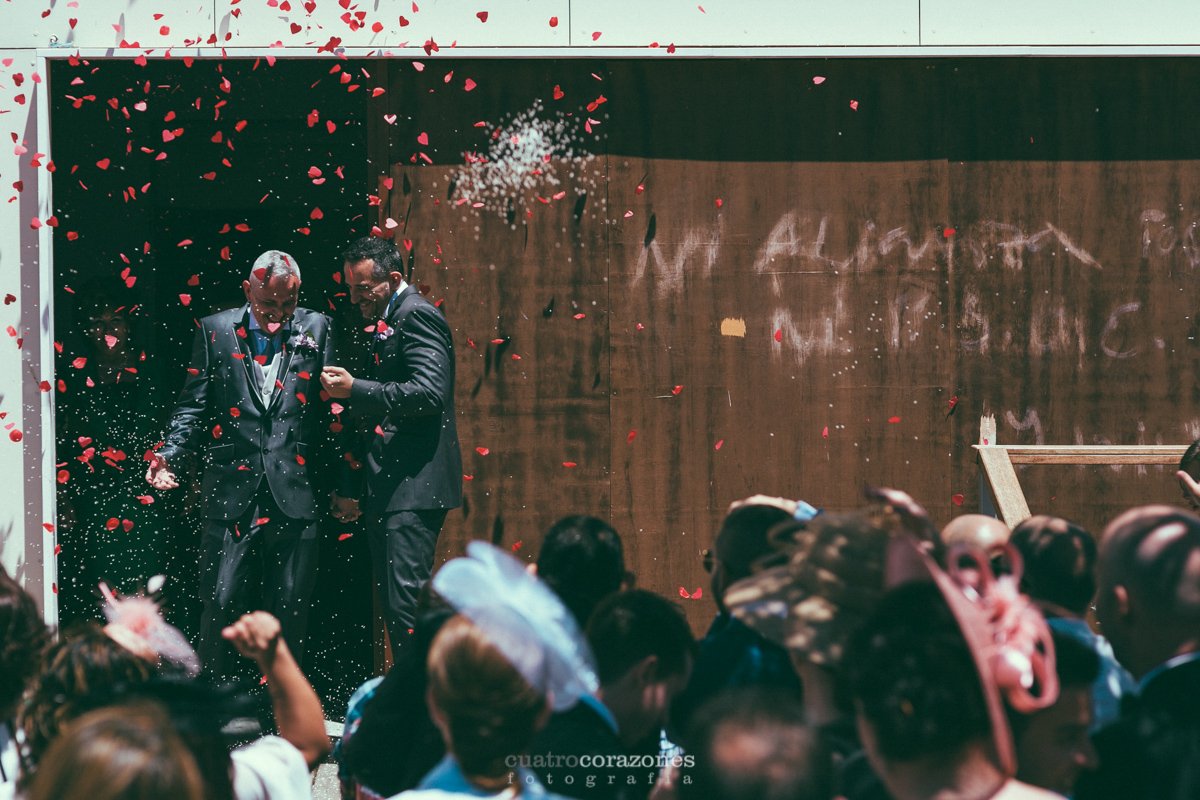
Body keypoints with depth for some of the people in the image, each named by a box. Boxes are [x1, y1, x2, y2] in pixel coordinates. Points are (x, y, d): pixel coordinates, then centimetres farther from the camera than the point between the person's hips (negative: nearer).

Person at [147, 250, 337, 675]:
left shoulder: (316, 329, 7)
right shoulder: (215, 330, 7)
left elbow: (332, 410, 5)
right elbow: (193, 405, 6)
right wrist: (168, 454, -10)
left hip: (294, 492, 1)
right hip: (232, 491, -1)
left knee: (290, 608, 4)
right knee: (222, 602, -3)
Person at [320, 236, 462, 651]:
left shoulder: (417, 316, -8)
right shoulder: (383, 323, 22)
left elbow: (429, 393, -21)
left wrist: (355, 390, -18)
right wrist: (352, 487, 24)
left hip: (414, 487, -10)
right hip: (386, 489, 10)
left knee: (406, 603, -16)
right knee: (394, 605, 8)